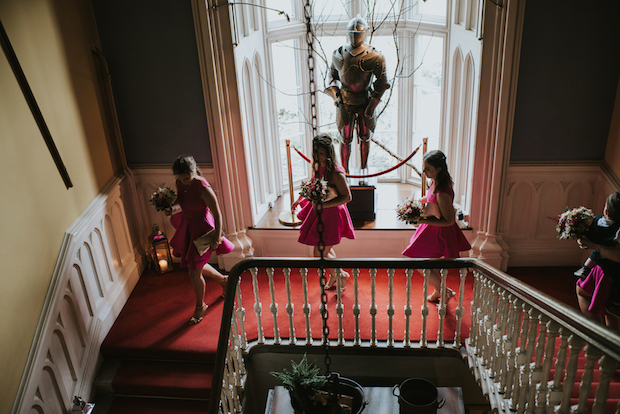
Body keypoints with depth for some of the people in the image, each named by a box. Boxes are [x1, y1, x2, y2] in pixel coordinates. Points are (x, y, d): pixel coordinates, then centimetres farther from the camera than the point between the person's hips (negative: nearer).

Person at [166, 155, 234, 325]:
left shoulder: (203, 188, -27)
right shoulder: (180, 183, -5)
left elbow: (217, 214, -21)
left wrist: (217, 239, -19)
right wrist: (173, 209, -11)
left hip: (202, 229, -8)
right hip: (187, 227, 8)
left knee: (194, 272, 1)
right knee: (196, 265, 22)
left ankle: (200, 306, 28)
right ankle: (223, 279, 50)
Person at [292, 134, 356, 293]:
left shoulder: (336, 173, -25)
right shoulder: (318, 167, 0)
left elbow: (347, 197, -25)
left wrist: (323, 205, -28)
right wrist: (299, 200, 17)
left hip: (331, 215, -8)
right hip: (320, 211, 8)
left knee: (320, 255, -3)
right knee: (326, 249, 24)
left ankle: (341, 275, 21)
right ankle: (333, 276, 45)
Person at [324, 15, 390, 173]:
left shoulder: (374, 57, -13)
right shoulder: (338, 54, -4)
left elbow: (382, 83, -7)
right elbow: (332, 75, 11)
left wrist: (372, 105, -10)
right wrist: (335, 94, -3)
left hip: (365, 102, -1)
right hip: (345, 103, 1)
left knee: (365, 138, 13)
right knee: (345, 139, 5)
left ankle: (364, 171, 33)